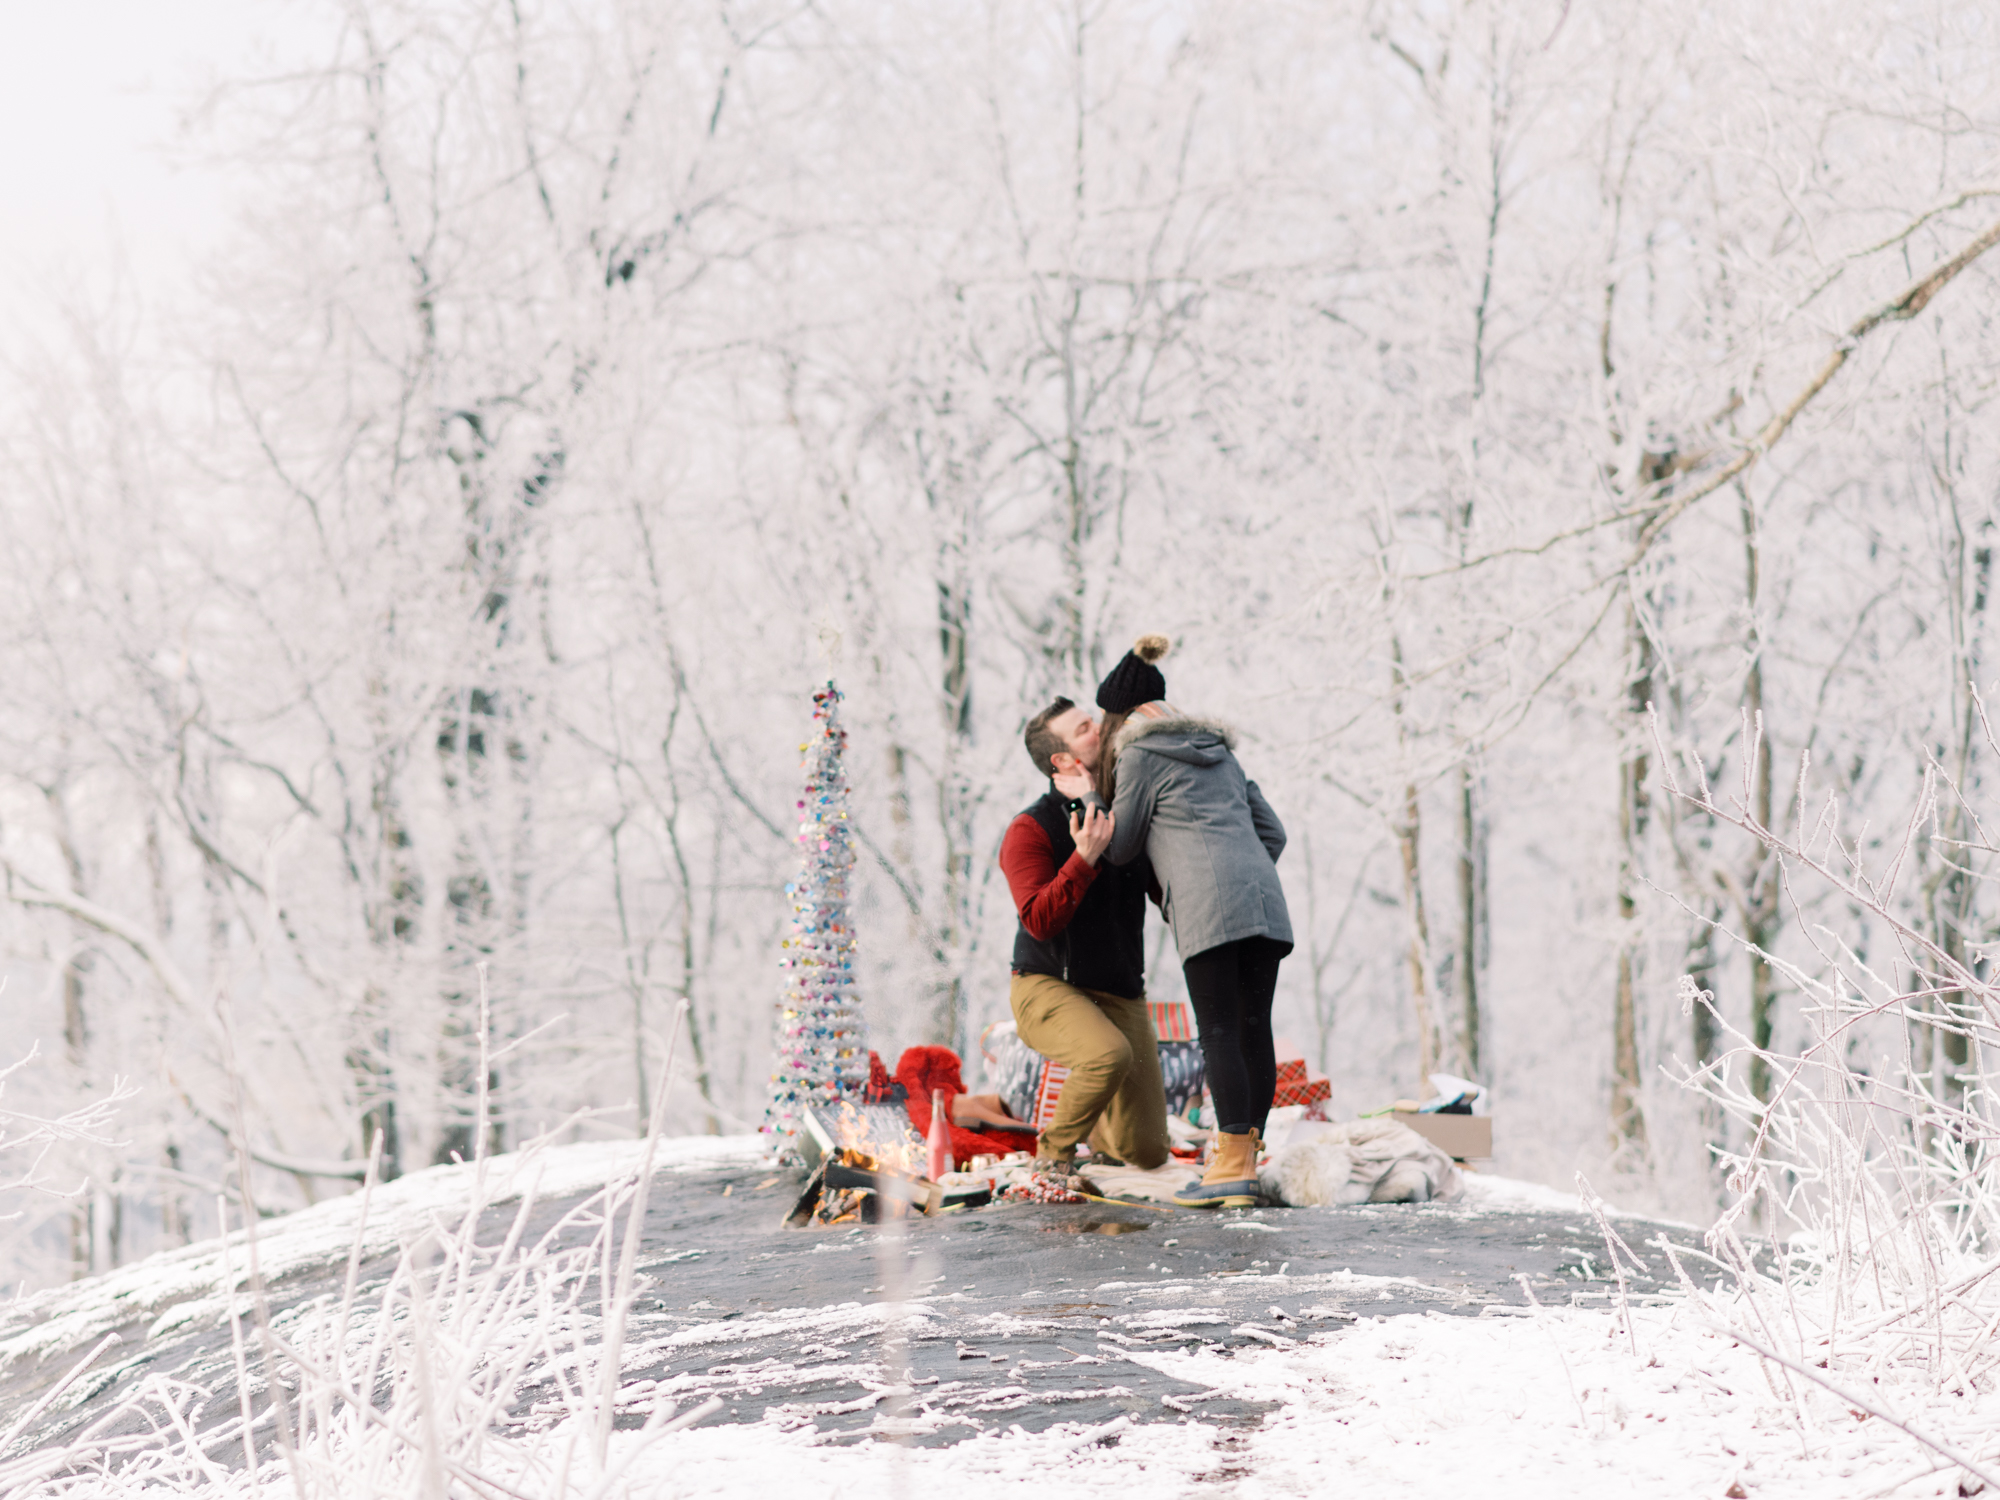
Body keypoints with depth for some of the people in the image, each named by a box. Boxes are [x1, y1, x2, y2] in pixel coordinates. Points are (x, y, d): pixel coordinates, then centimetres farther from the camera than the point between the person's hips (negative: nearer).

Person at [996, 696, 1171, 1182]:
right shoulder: (1031, 831, -14)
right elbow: (1040, 922, -26)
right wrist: (1084, 859, -35)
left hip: (1119, 999, 5)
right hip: (1048, 990, -5)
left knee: (1147, 1153, -1)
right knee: (1110, 1055, -38)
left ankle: (1097, 1133, 35)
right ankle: (1054, 1150, -12)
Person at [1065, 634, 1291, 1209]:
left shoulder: (1140, 756, 6)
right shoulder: (1218, 751, 28)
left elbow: (1119, 848, 12)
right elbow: (1272, 831, 26)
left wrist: (1087, 799, 24)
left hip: (1207, 905, -7)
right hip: (1264, 898, 7)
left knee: (1219, 1033, -9)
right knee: (1254, 1030, 4)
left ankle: (1233, 1168, -13)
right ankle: (1246, 1159, 4)